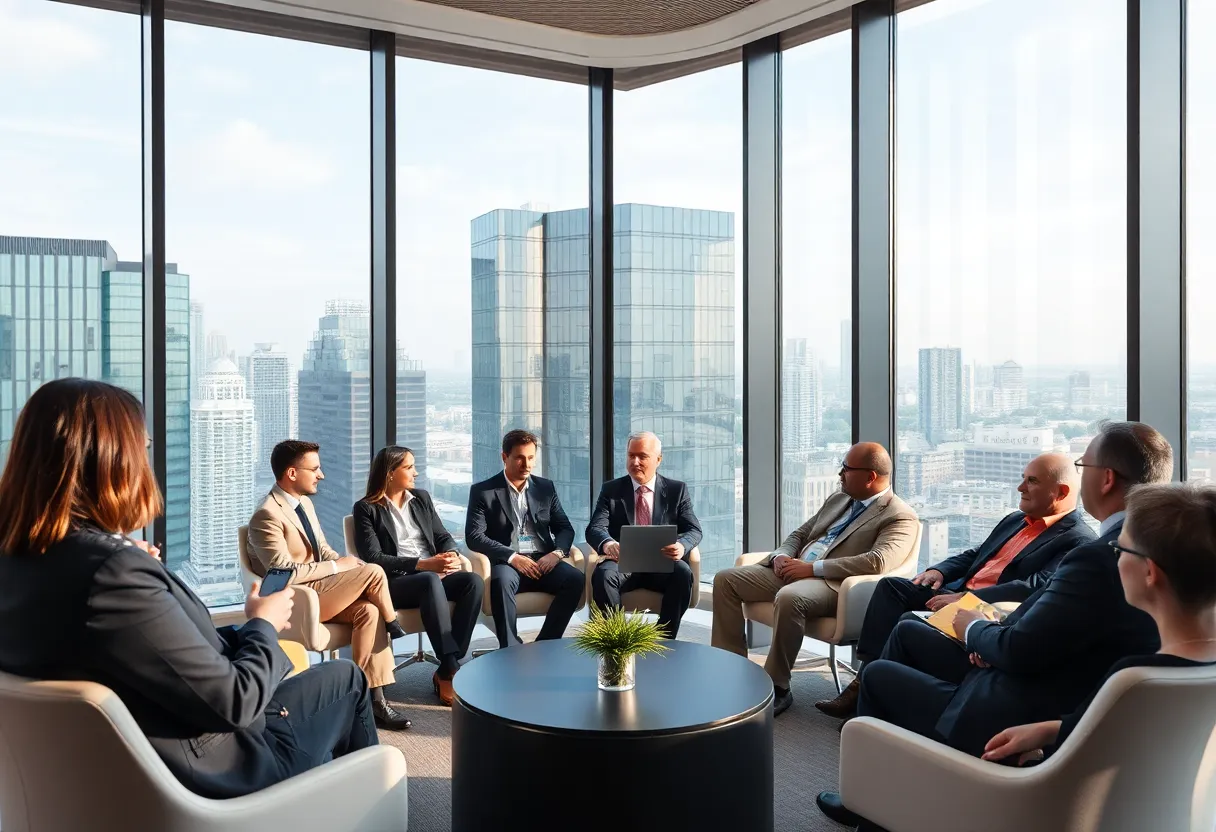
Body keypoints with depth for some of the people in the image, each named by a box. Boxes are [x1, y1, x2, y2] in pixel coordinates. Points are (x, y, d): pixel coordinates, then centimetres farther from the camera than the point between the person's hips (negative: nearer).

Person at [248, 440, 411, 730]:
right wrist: (337, 567, -16)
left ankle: (371, 696, -15)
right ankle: (393, 626, 8)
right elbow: (285, 573, -23)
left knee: (368, 610, -19)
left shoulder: (304, 501, 10)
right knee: (373, 572, -21)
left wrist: (352, 564, -5)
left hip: (316, 589, 8)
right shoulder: (267, 516, -18)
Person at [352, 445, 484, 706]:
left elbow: (443, 536, 16)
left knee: (474, 581, -26)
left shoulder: (421, 498, 17)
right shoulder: (366, 508, 0)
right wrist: (422, 564, -19)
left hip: (433, 574, 5)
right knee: (431, 581, -38)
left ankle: (445, 671, -24)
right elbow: (373, 558, -10)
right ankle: (451, 671, -36)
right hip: (393, 582, -5)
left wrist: (452, 555, -9)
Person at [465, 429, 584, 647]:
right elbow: (474, 536, -5)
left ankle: (545, 645, -17)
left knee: (575, 578, -27)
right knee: (501, 581, -38)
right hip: (506, 563, -3)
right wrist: (512, 557, -17)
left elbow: (565, 528, 14)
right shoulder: (483, 491, 4)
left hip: (543, 562, 3)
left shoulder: (546, 487, 16)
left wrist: (556, 552, -9)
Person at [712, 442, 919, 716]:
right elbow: (800, 534, 24)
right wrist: (782, 555, 0)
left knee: (789, 597, -39)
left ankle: (777, 688, -21)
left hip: (832, 584, -8)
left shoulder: (900, 517, -5)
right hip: (793, 570, 8)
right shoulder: (838, 499, 20)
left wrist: (813, 568, -21)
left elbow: (876, 562, -21)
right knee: (725, 579, -7)